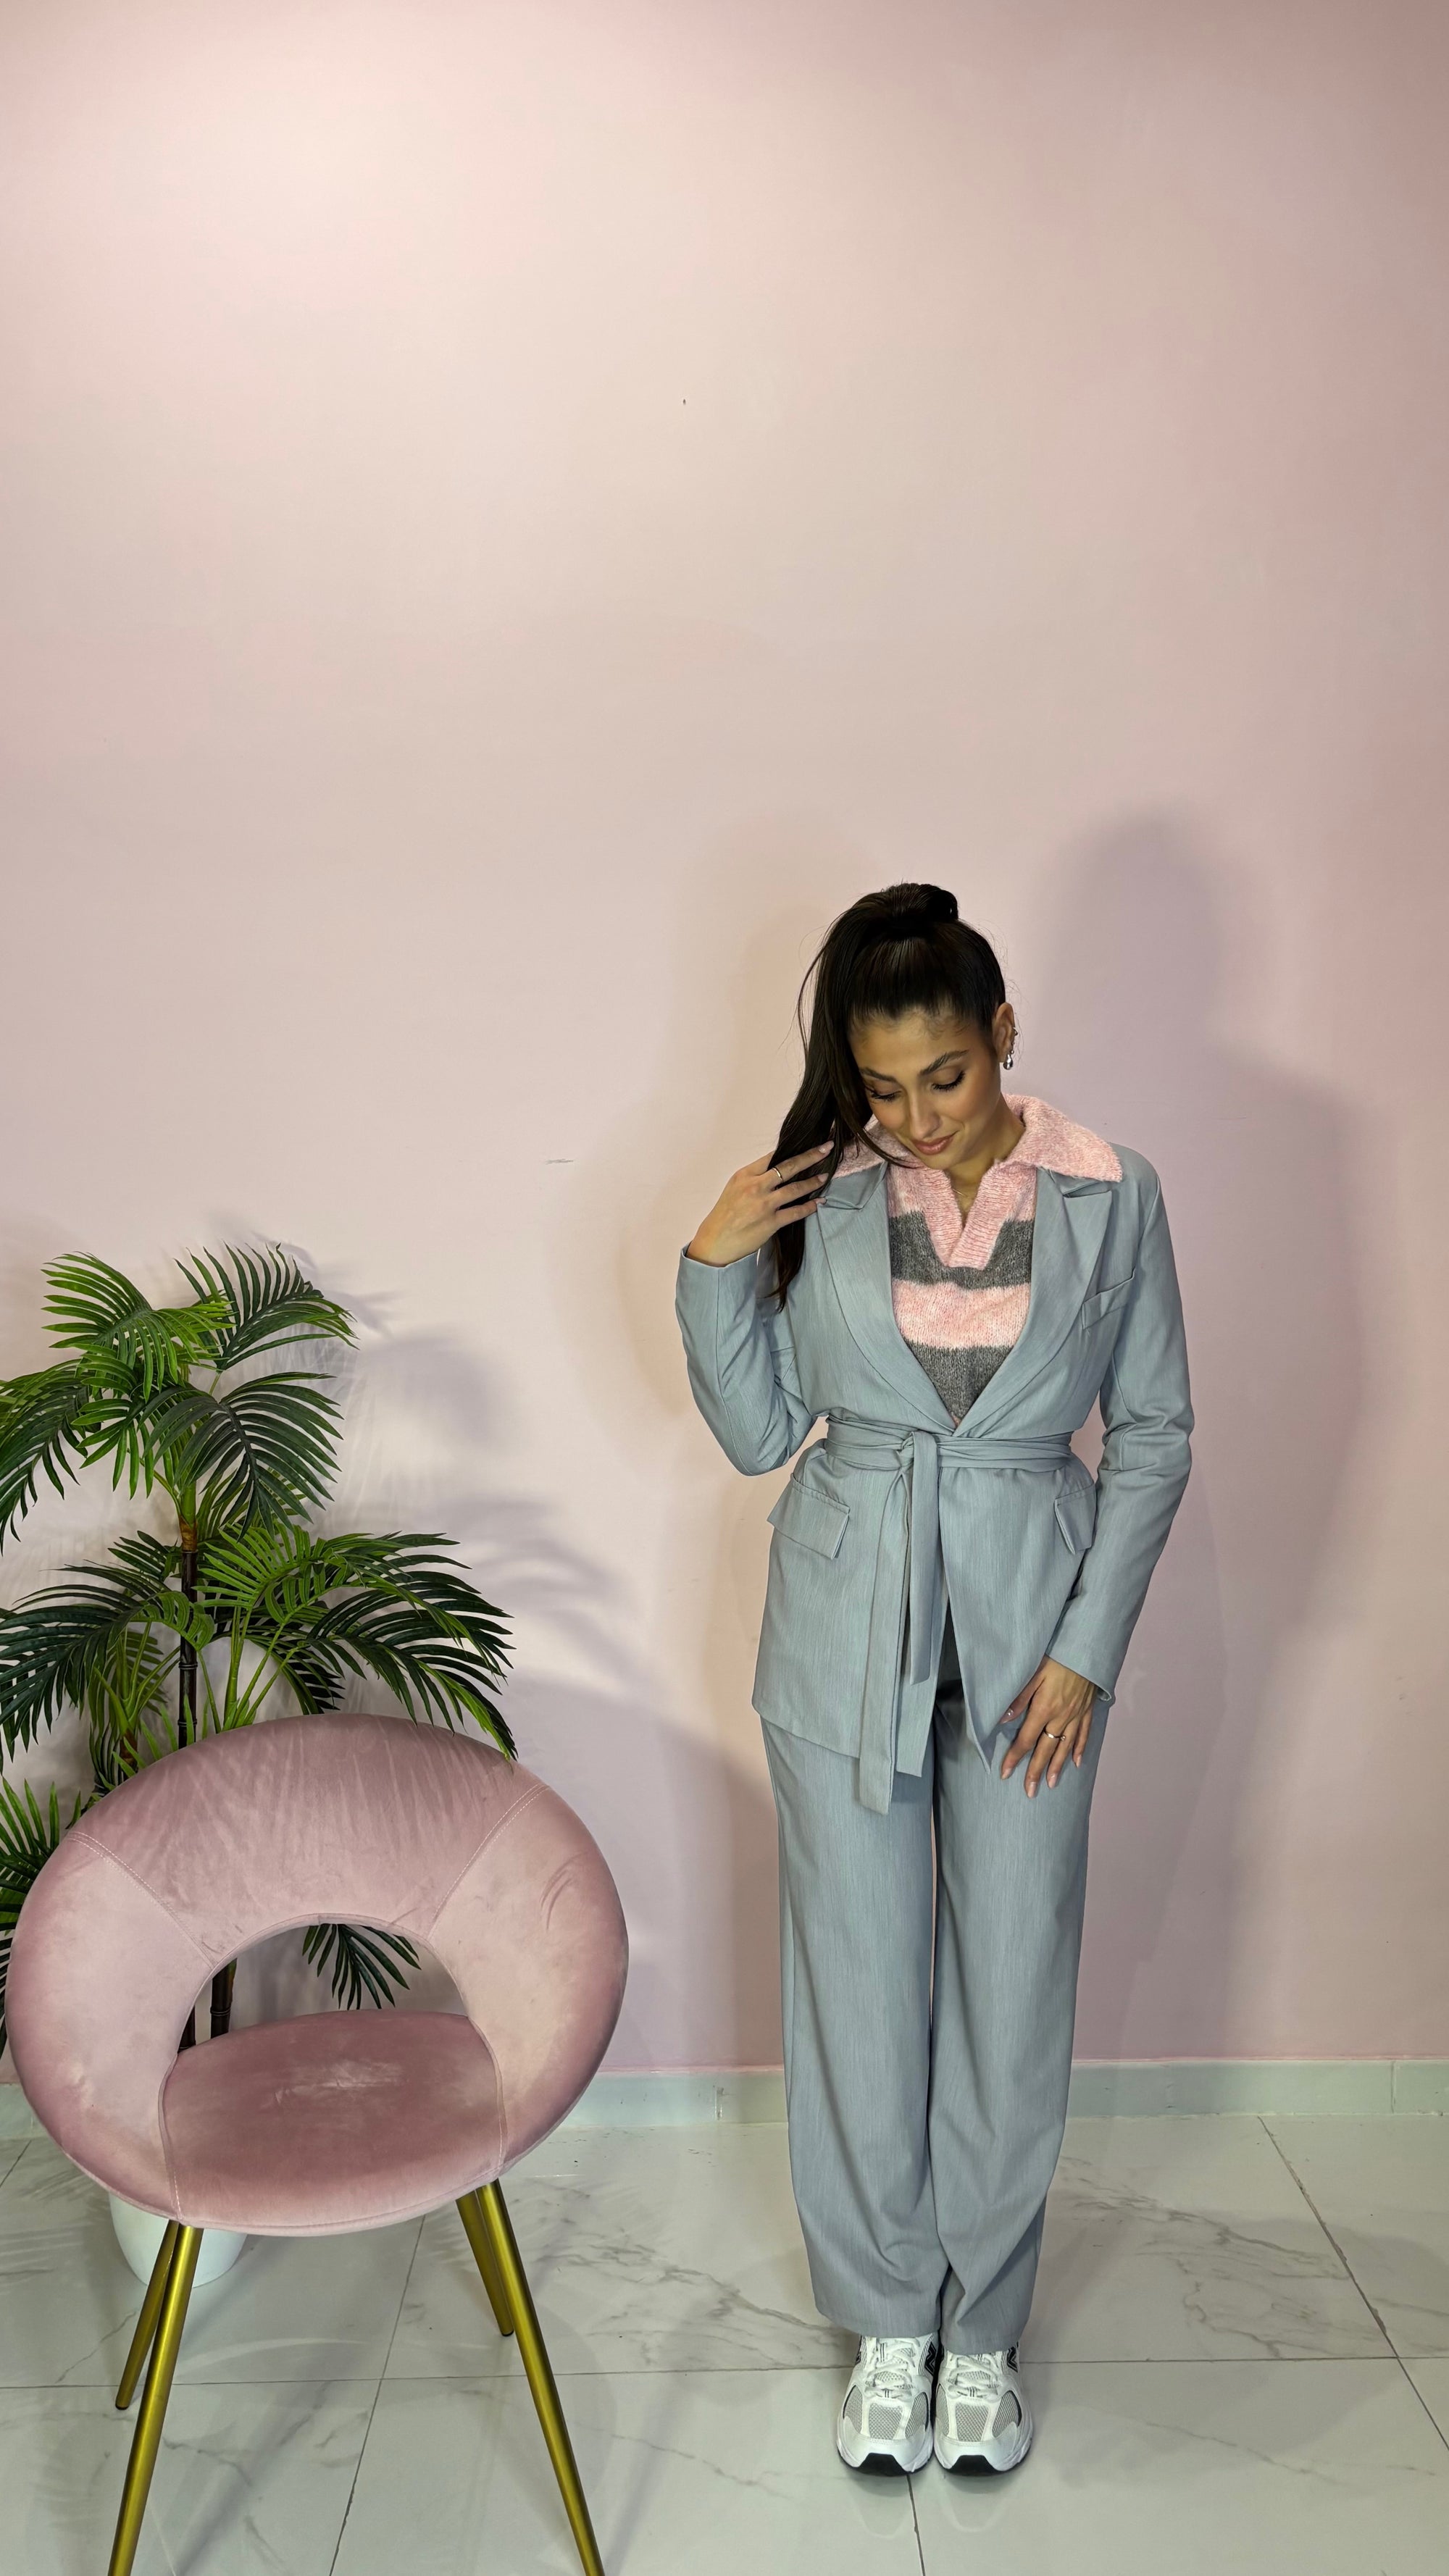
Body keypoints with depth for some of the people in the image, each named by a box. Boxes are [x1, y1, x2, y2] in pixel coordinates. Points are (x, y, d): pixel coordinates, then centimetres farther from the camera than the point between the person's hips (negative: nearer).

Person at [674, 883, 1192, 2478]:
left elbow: (1153, 1437, -1)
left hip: (1027, 1632, 0)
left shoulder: (1111, 1197, -6)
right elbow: (757, 1434, -2)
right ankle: (889, 2321, 34)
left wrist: (1087, 1648, -7)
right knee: (856, 1983, 11)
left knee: (1012, 1989, 11)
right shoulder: (820, 1195, -5)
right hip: (848, 1629, 1)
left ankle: (983, 2327, 35)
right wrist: (713, 1268, -16)